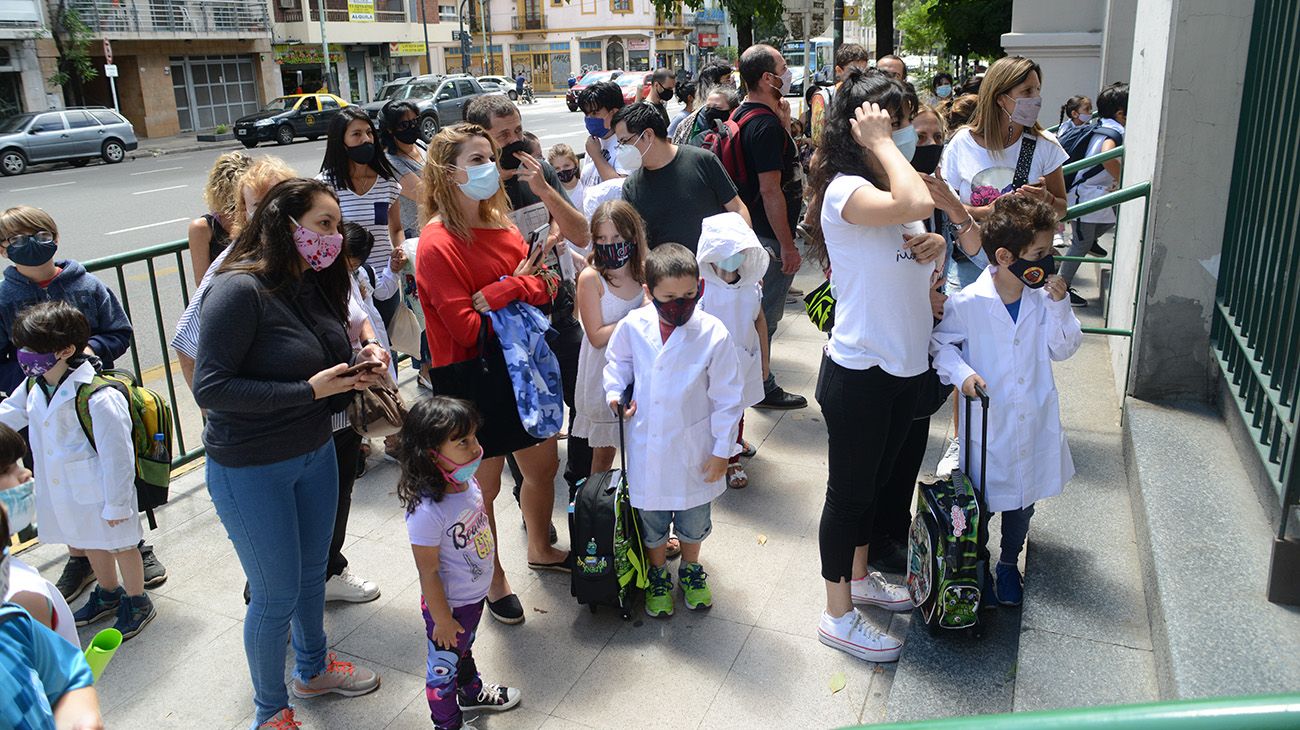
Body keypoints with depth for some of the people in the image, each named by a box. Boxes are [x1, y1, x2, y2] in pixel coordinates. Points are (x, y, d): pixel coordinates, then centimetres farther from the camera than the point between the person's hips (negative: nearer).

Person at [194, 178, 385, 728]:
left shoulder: (312, 285, 1)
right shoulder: (240, 290, -23)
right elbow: (209, 388, -25)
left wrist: (359, 362, -9)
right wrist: (308, 390, -27)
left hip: (316, 454, 7)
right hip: (251, 470, -7)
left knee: (312, 573, 23)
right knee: (276, 596, 7)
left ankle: (312, 668, 48)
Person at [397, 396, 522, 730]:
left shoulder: (468, 481, -13)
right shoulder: (427, 511, -37)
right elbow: (428, 573, -26)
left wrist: (488, 573, 18)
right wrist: (441, 620, -16)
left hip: (474, 594, 8)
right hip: (449, 604, -7)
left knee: (464, 649, 34)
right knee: (445, 665, 19)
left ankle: (472, 692, 59)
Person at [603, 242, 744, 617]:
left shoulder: (713, 333, -19)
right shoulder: (633, 326, -12)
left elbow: (727, 397, -9)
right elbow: (617, 360, 12)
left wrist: (722, 449, -5)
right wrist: (614, 390, -7)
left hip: (693, 448, -1)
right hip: (646, 443, 1)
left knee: (693, 519, 20)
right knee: (651, 518, 18)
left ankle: (690, 569, 48)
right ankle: (659, 575, 43)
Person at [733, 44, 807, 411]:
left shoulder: (740, 115, 9)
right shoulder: (766, 124, -23)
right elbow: (770, 190, -25)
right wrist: (787, 245, -23)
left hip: (748, 226, 10)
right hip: (770, 234, -10)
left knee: (756, 306, 21)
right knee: (767, 312, 1)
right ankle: (762, 387, 14)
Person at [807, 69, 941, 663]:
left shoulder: (886, 187, 9)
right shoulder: (845, 191, -20)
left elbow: (917, 276, 17)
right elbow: (916, 205, -40)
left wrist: (935, 249, -6)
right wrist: (878, 143, -26)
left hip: (903, 368, 9)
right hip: (858, 373, -9)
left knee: (875, 482, 23)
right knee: (848, 492, 5)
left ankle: (860, 576, 43)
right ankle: (838, 615, 22)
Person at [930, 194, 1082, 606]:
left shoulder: (1043, 297, -5)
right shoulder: (967, 304, -17)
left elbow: (1063, 349, -2)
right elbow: (941, 344, -3)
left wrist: (1059, 306, -14)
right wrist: (962, 372, -19)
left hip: (1035, 422, 4)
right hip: (988, 424, -4)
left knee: (1023, 499, 19)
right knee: (980, 502, 9)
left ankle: (1009, 564, 42)